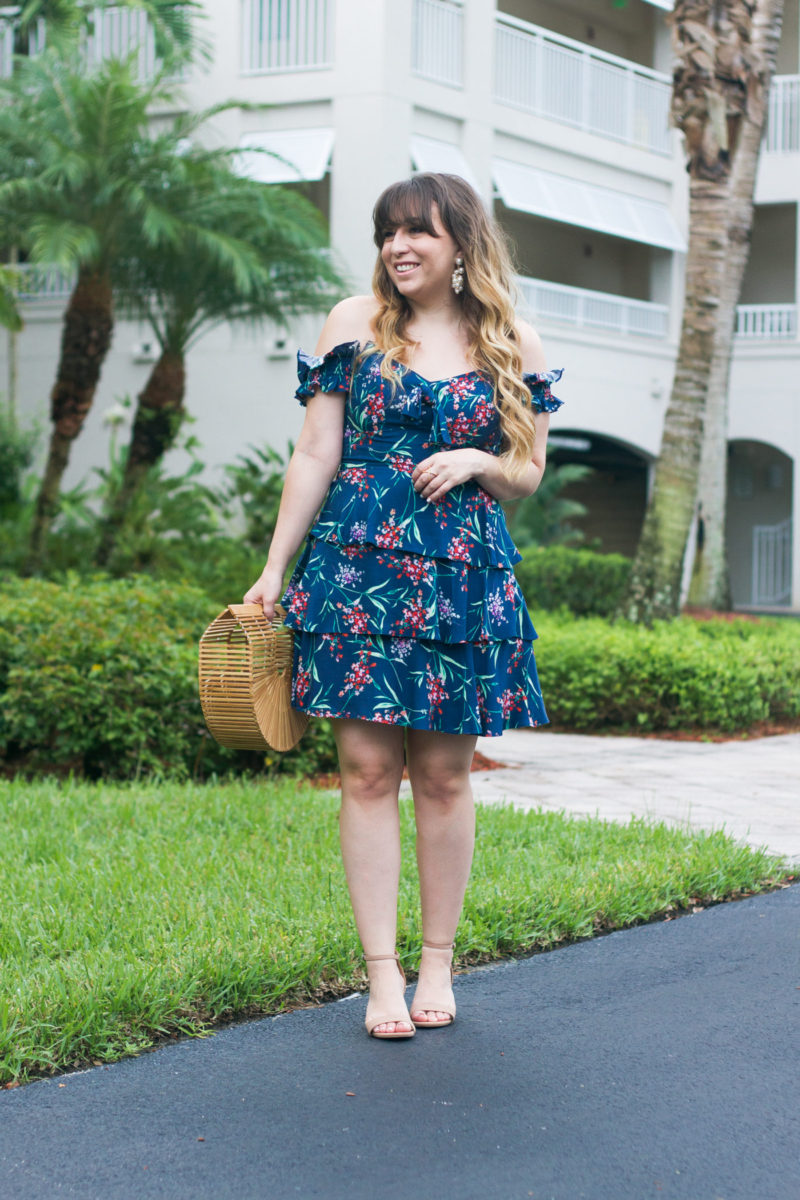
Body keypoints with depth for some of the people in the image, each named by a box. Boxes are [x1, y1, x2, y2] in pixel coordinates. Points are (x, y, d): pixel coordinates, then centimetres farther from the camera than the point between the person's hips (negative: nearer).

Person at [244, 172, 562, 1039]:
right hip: (358, 569, -1)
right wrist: (274, 571, 3)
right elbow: (315, 456, 5)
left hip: (463, 579, 1)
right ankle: (382, 973, 2)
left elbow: (529, 472, 14)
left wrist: (480, 462, -8)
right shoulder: (356, 323, 6)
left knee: (444, 775, 4)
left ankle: (437, 964, 16)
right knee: (367, 768, -4)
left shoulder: (513, 347, 7)